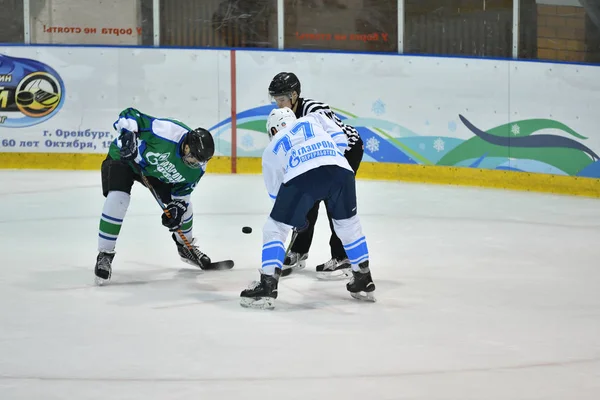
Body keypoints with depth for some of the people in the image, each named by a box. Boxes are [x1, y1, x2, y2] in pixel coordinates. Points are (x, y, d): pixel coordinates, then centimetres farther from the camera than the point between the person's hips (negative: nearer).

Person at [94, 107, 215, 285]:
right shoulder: (168, 132, -39)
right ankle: (104, 256, -16)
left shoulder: (197, 167, -17)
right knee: (117, 199, -28)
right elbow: (128, 115, -33)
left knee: (183, 205, 3)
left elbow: (182, 190, -1)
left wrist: (177, 206, -16)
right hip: (123, 157, -6)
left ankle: (186, 246, 34)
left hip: (155, 171, 6)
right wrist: (128, 135, -46)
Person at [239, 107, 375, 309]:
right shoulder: (313, 119, 36)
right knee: (348, 224, 26)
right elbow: (339, 138, 20)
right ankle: (364, 281, 33)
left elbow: (276, 192, 38)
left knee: (275, 228, 14)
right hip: (340, 170, 3)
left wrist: (295, 216, 51)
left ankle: (267, 286, 3)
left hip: (301, 176, -2)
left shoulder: (271, 149, 33)